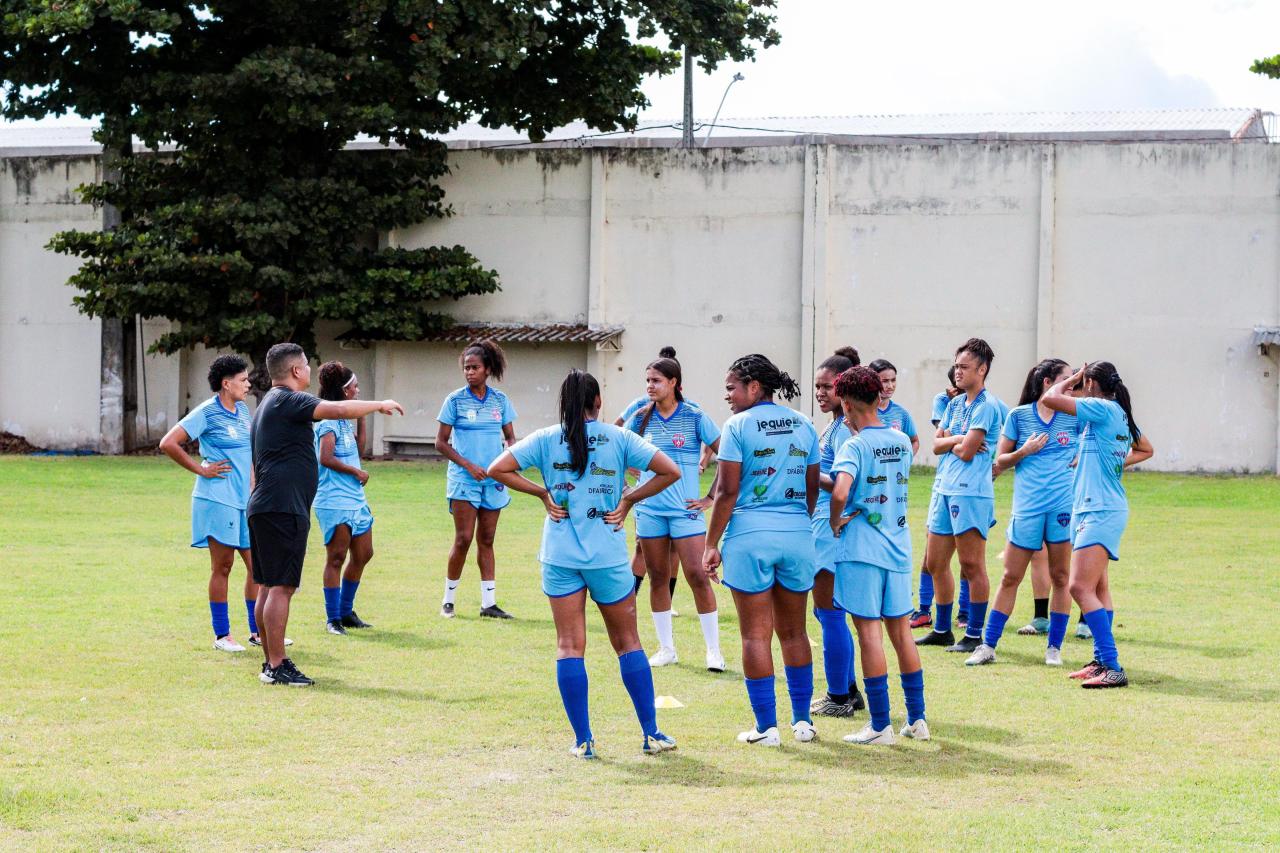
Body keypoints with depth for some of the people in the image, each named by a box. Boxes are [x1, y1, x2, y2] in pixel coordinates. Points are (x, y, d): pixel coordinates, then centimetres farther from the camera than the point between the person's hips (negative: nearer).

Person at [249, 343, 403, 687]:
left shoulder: (269, 404, 22)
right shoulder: (287, 401, -11)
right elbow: (341, 410, -21)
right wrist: (380, 405, -7)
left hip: (265, 507, 11)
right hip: (283, 508, -11)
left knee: (268, 587, 12)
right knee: (281, 587, -10)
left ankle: (271, 662, 16)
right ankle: (277, 666, -10)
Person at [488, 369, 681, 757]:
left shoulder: (546, 439, 0)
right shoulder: (619, 438, -2)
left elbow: (498, 469, -4)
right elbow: (670, 471, -6)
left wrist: (542, 493, 2)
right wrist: (630, 499, 2)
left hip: (560, 556, 0)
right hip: (608, 555, 0)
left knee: (569, 646, 5)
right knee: (627, 642, 11)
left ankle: (583, 740, 2)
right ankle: (651, 734, 12)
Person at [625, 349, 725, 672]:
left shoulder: (694, 417, -5)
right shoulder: (641, 418, 5)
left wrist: (711, 497, -5)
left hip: (685, 511, -4)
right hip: (649, 510, 4)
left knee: (697, 576, -9)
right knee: (658, 578, 7)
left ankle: (713, 650, -1)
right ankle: (666, 648, 18)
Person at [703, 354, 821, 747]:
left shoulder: (738, 426, -6)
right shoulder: (803, 426, 10)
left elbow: (727, 492, -9)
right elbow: (813, 488, 14)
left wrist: (711, 544, -3)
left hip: (750, 536, -5)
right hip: (797, 537, 5)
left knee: (756, 634, 1)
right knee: (793, 631, 15)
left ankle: (767, 726, 2)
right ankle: (803, 721, 16)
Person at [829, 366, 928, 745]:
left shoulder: (854, 446, -12)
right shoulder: (901, 441, 8)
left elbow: (840, 492, -28)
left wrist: (834, 523, -10)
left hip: (862, 547, -6)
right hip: (898, 545, 6)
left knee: (869, 632, -2)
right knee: (901, 631, 13)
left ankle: (880, 726, -1)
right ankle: (917, 719, 17)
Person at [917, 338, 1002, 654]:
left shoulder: (985, 407, -10)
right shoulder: (955, 403, 16)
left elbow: (966, 452, -16)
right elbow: (937, 445, 11)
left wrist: (951, 442, 3)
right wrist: (959, 439, -6)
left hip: (971, 493, -9)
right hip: (944, 489, 9)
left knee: (972, 566, -3)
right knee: (935, 563, 12)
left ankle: (975, 635, 2)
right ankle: (942, 630, 22)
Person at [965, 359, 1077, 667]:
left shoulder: (1074, 416, 7)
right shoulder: (1019, 415, 5)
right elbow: (1001, 461, 9)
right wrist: (1024, 451, -8)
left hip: (1063, 503, 1)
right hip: (1027, 505, -1)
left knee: (1060, 577, 3)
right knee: (1011, 577, 2)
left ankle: (1054, 647, 13)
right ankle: (988, 646, 9)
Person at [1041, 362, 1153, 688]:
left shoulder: (1102, 408, -13)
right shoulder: (1120, 414, 14)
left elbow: (1050, 398, -19)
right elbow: (1146, 450, 31)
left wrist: (1072, 379, -2)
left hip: (1101, 511, -11)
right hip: (1104, 510, 11)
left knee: (1081, 588, -16)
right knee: (1098, 589, 16)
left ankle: (1112, 668, -21)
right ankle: (1102, 662, 22)